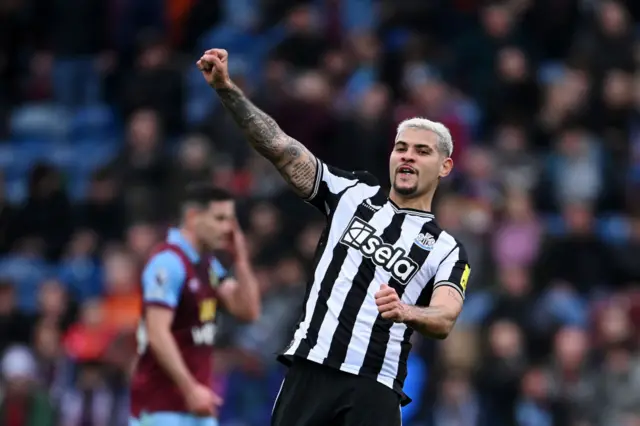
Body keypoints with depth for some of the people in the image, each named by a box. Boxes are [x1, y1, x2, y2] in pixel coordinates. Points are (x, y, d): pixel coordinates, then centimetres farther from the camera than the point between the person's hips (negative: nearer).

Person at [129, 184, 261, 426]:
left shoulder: (208, 264, 13)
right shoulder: (168, 262, -15)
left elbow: (248, 311, 10)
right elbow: (157, 334, -22)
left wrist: (240, 259, 0)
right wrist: (190, 388, -24)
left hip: (195, 401, 9)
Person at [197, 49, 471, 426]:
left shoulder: (447, 250, 8)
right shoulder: (354, 193, 14)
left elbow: (444, 320, -10)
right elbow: (279, 147, 5)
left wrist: (407, 312, -34)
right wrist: (227, 88, -8)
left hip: (374, 390, -1)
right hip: (310, 371, 2)